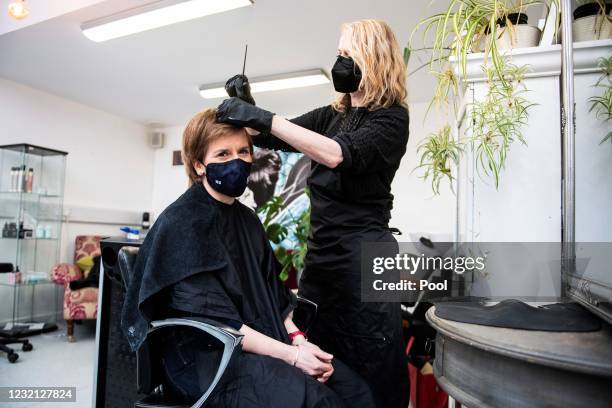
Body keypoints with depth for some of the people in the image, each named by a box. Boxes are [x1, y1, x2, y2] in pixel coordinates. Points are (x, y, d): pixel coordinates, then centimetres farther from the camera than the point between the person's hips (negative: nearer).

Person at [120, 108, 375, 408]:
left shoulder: (247, 219, 12)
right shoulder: (181, 222, -12)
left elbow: (271, 292, 12)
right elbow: (211, 316, -18)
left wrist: (297, 339, -5)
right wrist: (290, 354, -20)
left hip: (262, 346, 7)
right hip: (206, 355, -7)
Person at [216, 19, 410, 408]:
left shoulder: (391, 118, -6)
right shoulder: (330, 115, 15)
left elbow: (339, 155, -23)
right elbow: (272, 138, 14)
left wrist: (264, 118, -24)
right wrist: (245, 109, -4)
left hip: (363, 255, -6)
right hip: (320, 252, 7)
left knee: (369, 374, 3)